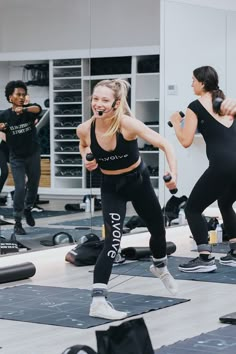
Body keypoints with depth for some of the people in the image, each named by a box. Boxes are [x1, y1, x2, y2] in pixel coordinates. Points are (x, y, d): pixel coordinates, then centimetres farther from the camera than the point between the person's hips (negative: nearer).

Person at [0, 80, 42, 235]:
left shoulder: (29, 110, -13)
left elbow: (38, 108, -35)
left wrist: (24, 109, -55)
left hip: (33, 154, 2)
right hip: (16, 158, -2)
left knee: (33, 185, 17)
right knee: (20, 188, -11)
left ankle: (28, 209, 43)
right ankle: (17, 222, -1)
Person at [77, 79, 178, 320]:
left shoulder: (127, 124, -30)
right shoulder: (85, 129, -21)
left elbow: (163, 144, -30)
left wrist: (173, 173, -43)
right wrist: (86, 160, -15)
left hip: (138, 180, 1)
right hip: (111, 187, -1)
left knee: (157, 228, 21)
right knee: (113, 238, -21)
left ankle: (160, 267, 56)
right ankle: (98, 302, -25)